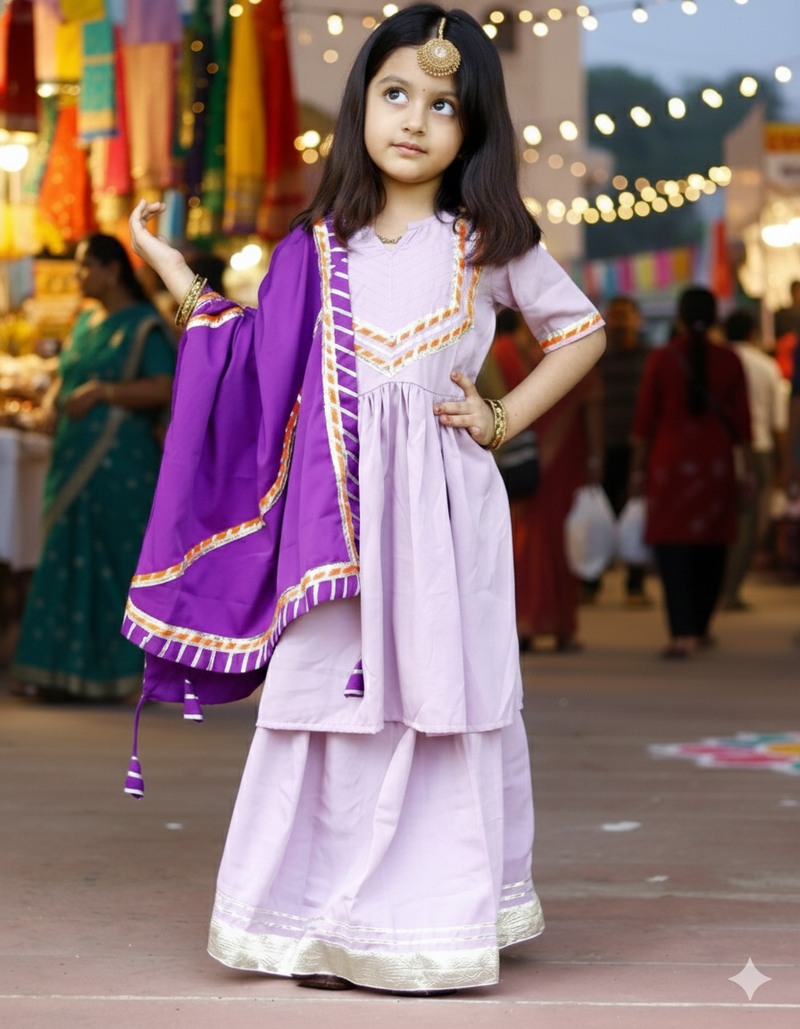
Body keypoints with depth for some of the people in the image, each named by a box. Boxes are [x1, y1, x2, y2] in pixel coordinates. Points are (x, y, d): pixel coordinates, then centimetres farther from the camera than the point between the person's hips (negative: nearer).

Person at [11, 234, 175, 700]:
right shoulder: (86, 322, 17)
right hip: (75, 459, 8)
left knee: (116, 564, -4)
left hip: (119, 464, -8)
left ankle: (117, 672, 0)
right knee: (68, 562, 5)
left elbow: (163, 387, -15)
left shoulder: (142, 325, -6)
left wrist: (103, 391, -20)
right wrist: (52, 402, 2)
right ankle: (66, 670, 8)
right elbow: (65, 377, 24)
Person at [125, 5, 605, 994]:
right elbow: (259, 365, 11)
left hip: (443, 502, -2)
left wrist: (504, 419, 4)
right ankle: (333, 920, 11)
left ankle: (435, 912, 10)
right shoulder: (321, 248, 9)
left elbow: (580, 328, 13)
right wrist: (184, 283, 8)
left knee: (440, 694, -1)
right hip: (341, 505, 2)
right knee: (332, 696, 2)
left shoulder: (487, 244, 4)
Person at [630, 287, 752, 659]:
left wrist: (638, 467, 6)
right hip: (716, 461, 2)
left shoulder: (661, 359, -4)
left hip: (671, 460, -2)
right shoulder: (729, 361, 0)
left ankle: (682, 632, -18)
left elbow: (645, 417, -1)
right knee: (712, 545, 15)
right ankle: (700, 628, 24)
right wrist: (749, 467, 9)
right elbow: (741, 419, 2)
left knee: (673, 546, -5)